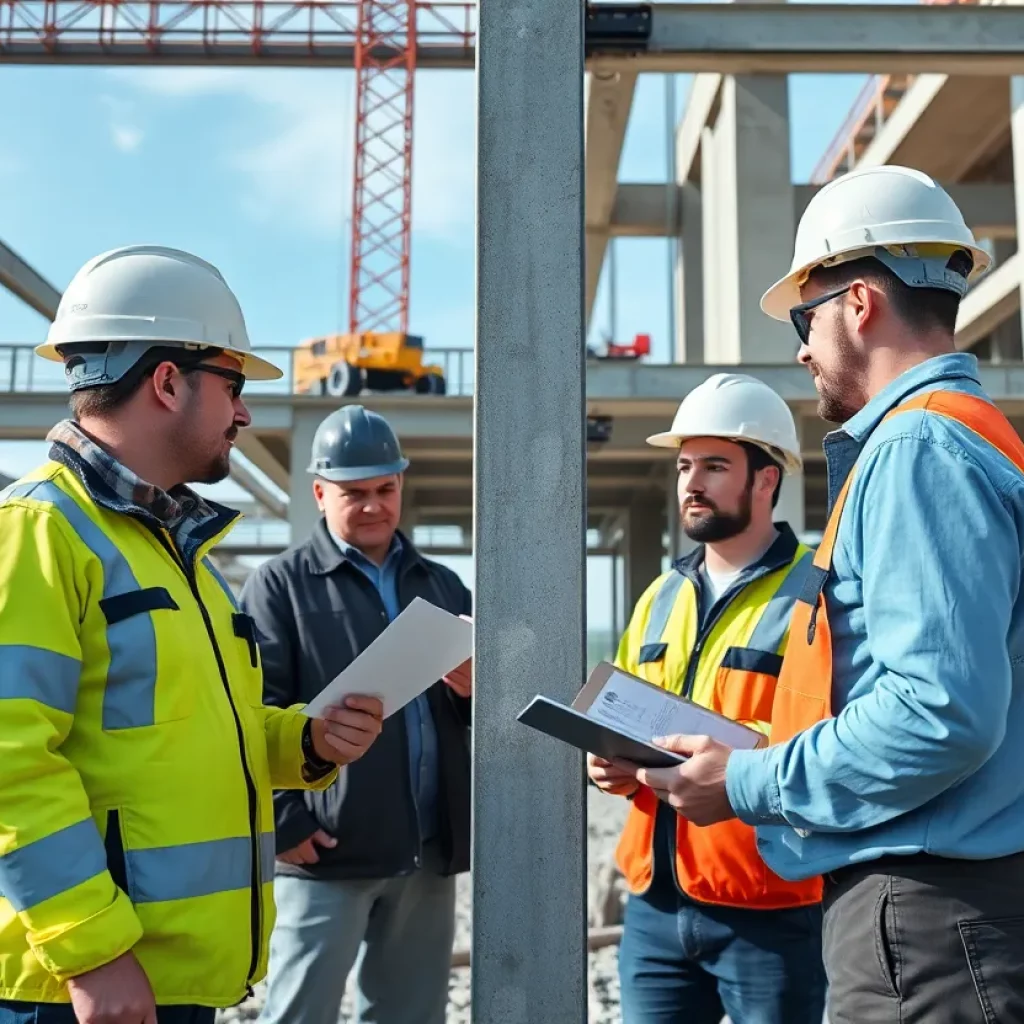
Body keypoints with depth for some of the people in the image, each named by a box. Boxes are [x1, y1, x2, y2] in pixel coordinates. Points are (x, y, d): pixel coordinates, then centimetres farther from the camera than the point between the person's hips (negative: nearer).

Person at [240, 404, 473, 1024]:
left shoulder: (442, 585, 17)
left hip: (429, 849, 5)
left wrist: (476, 690, -5)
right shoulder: (282, 584, 1)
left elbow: (480, 707, 18)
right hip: (329, 850, -5)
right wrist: (286, 824, -14)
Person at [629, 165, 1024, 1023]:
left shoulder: (919, 447, -17)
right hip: (941, 901, 10)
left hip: (928, 911, -10)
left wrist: (748, 786, -14)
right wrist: (764, 766, 13)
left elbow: (942, 713, -26)